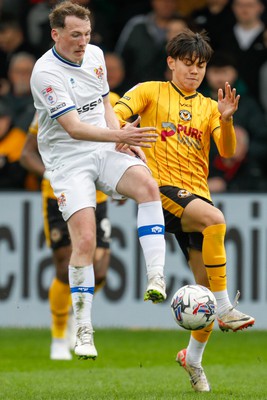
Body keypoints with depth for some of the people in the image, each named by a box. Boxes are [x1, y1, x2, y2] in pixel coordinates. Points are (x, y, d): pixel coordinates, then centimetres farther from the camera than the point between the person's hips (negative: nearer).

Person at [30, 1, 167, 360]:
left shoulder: (94, 55, 8)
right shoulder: (46, 72, -15)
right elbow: (74, 128, -22)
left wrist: (121, 138, 3)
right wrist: (120, 136, -34)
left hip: (105, 152, 5)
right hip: (68, 159, -5)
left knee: (147, 184, -26)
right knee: (84, 240, -16)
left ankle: (156, 279, -32)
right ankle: (84, 332, -5)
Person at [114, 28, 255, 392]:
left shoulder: (208, 106, 16)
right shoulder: (151, 92, 7)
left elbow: (227, 151, 3)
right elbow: (113, 116, -3)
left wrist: (226, 120, -15)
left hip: (197, 194, 5)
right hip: (162, 187, -5)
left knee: (208, 280, 0)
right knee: (214, 218, -34)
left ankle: (193, 357, 21)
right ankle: (225, 309, -30)